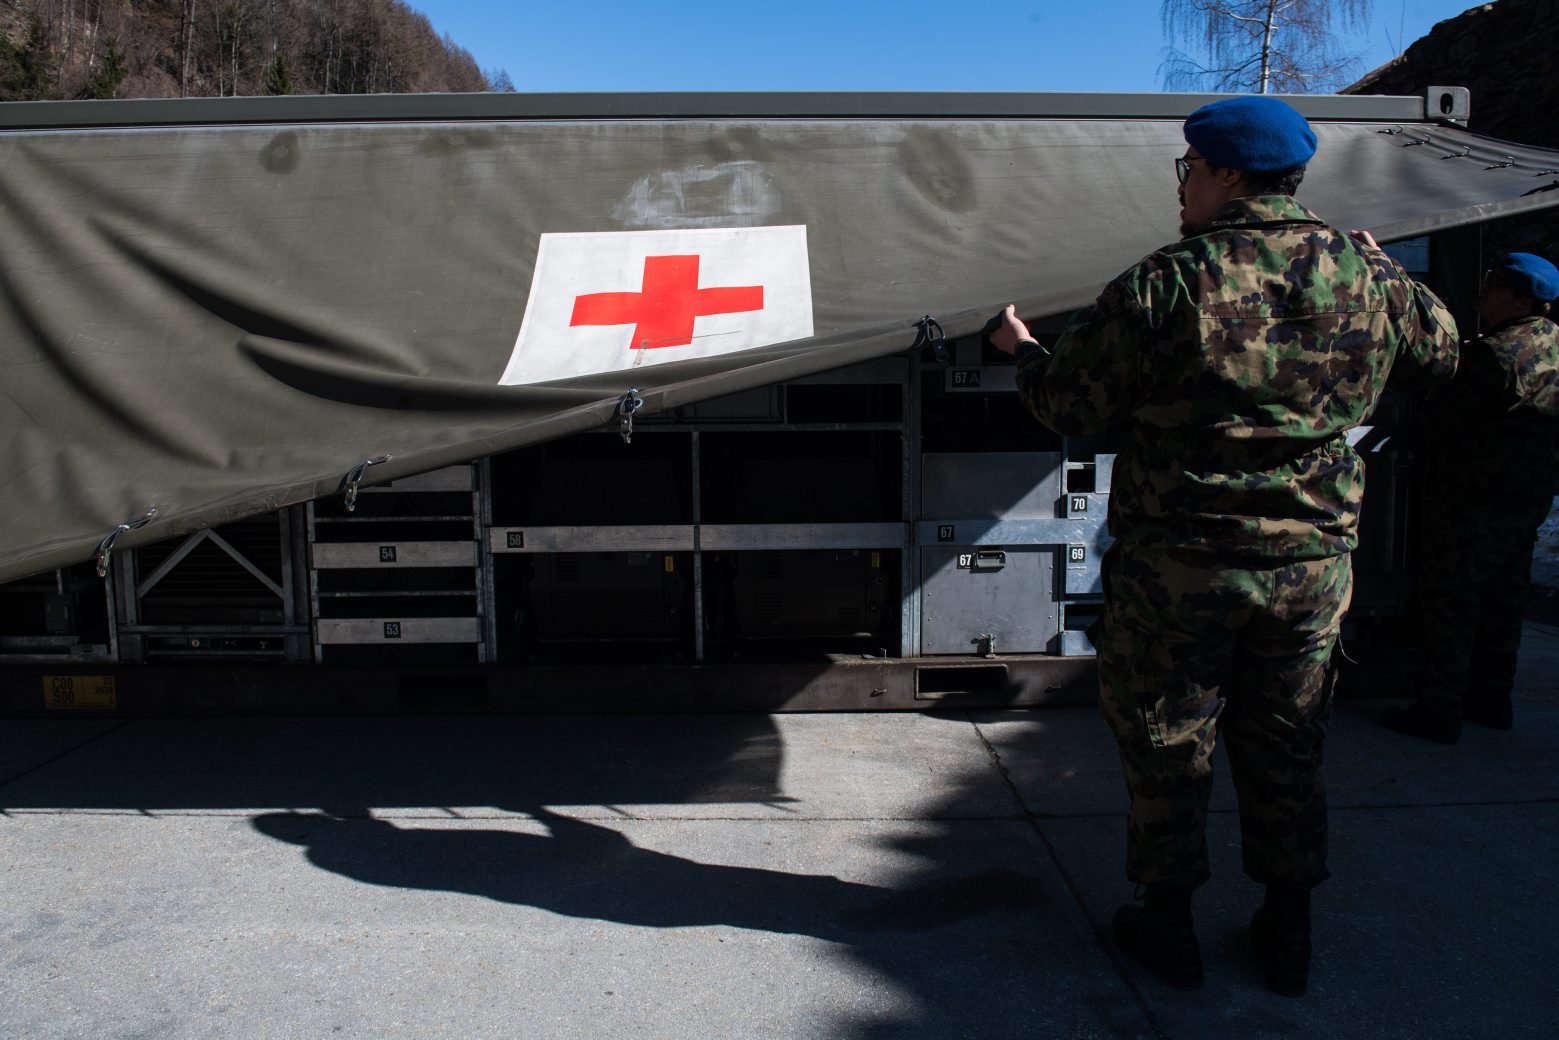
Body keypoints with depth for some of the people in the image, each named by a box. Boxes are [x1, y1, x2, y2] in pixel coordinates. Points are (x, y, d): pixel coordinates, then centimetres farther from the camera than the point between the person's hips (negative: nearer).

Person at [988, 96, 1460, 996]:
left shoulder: (1164, 287, -15)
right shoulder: (1369, 274, -1)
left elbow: (1068, 407, -9)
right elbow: (1440, 356, 17)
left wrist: (1022, 349, 11)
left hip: (1180, 566, -4)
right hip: (1314, 560, 5)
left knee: (1166, 750, 12)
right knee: (1287, 750, 19)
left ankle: (1168, 922, 27)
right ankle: (1289, 933, 33)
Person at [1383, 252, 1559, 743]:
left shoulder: (1496, 354, -23)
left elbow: (1440, 420, -19)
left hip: (1472, 504, -9)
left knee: (1449, 603, -1)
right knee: (1501, 602, 17)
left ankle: (1440, 710, 4)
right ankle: (1492, 698, 29)